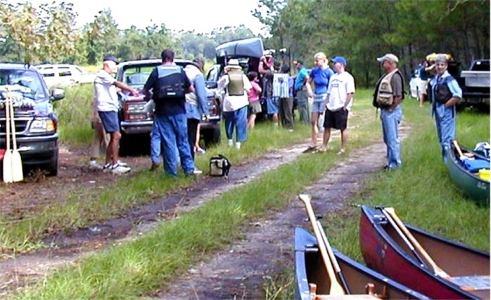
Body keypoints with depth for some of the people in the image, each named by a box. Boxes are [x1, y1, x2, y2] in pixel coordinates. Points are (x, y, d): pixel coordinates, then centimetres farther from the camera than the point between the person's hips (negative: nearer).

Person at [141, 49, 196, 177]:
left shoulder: (156, 71, -1)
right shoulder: (180, 71, 4)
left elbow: (144, 90, 0)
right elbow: (191, 89, 9)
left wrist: (150, 95, 20)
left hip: (163, 112, -1)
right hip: (179, 111, 1)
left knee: (168, 142, 4)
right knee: (183, 141, 10)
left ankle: (172, 171, 6)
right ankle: (189, 168, 10)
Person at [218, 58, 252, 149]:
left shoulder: (226, 77, -7)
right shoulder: (243, 76, -1)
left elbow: (220, 85, 7)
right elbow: (248, 88, 1)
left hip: (229, 103, -1)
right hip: (241, 102, 1)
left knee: (229, 122, 15)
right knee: (240, 123, 3)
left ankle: (230, 139, 19)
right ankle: (238, 142, -1)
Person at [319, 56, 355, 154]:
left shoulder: (347, 77, -8)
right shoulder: (333, 77, 16)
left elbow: (350, 93, -14)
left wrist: (345, 106, -16)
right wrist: (327, 103, 8)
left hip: (341, 108, -7)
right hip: (330, 108, 8)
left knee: (343, 128, 1)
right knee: (327, 127, 9)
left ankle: (343, 149, 8)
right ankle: (324, 147, 17)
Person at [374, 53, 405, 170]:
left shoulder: (395, 76, -16)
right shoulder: (387, 76, 14)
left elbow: (398, 96, -22)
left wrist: (390, 109, -16)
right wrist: (383, 110, 12)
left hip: (391, 111, -10)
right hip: (385, 110, 10)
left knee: (392, 138, -5)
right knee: (388, 139, 16)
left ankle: (395, 163, 2)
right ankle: (391, 161, 25)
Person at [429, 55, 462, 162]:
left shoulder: (449, 79, -14)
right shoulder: (434, 79, 9)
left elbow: (458, 95, -22)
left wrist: (446, 105, -16)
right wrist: (434, 107, 8)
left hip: (447, 112, -9)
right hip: (437, 112, 9)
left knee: (447, 139, -10)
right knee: (441, 139, 16)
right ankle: (445, 159, 26)